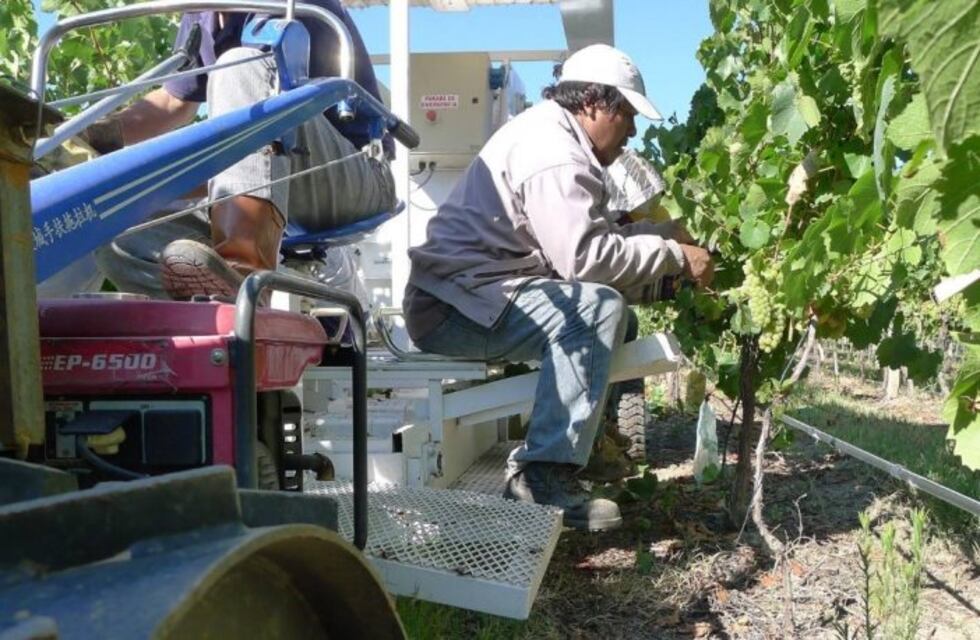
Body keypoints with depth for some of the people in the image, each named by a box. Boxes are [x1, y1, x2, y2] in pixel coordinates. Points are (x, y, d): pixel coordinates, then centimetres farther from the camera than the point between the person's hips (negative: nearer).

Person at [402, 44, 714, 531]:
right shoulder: (554, 153, -15)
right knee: (598, 308, -26)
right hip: (454, 306, -11)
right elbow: (583, 256, -26)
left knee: (615, 317, 9)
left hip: (464, 300, 11)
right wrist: (673, 255, -15)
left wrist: (665, 232, 10)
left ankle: (535, 462, 6)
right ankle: (544, 476, -22)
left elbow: (588, 235, 17)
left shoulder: (551, 133, 18)